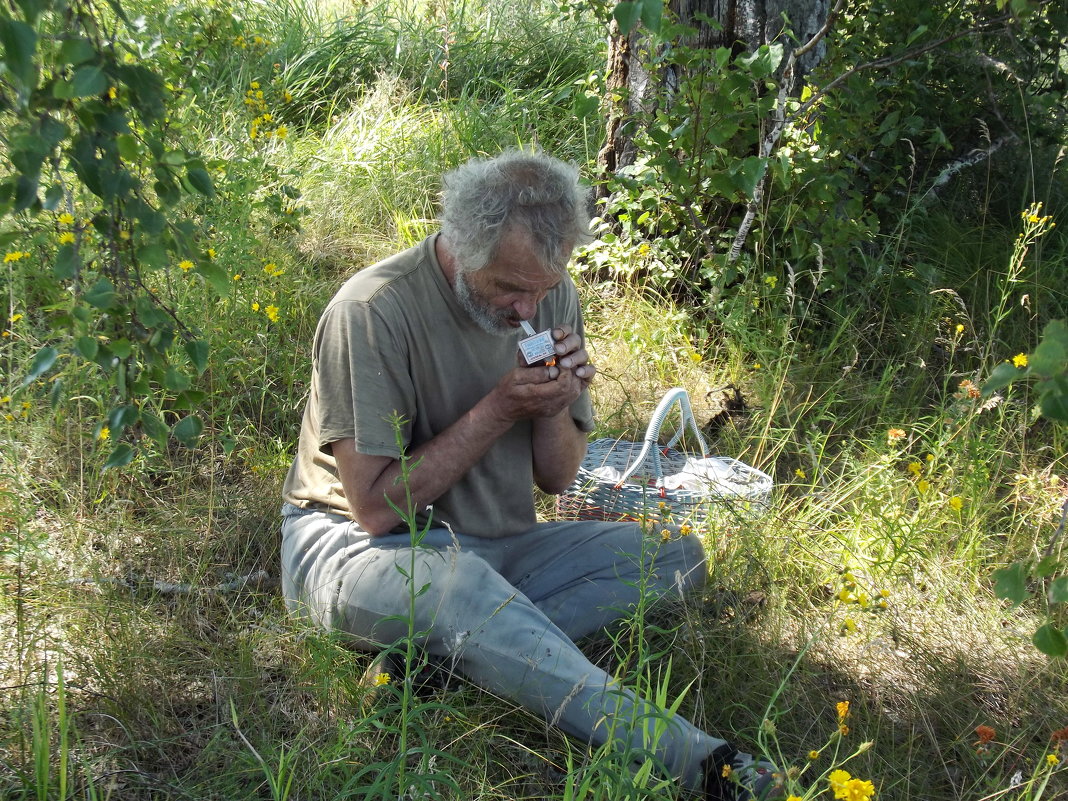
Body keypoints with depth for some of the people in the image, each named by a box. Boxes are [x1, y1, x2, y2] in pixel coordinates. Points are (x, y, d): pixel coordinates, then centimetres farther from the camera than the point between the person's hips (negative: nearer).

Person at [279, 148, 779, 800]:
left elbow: (557, 477, 6)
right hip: (359, 546, -6)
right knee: (456, 583, -40)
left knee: (677, 555, -9)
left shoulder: (552, 296, 0)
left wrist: (555, 410, -16)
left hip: (495, 549, 7)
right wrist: (500, 409, -23)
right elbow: (376, 507, -20)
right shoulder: (374, 310, -19)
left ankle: (434, 653, -25)